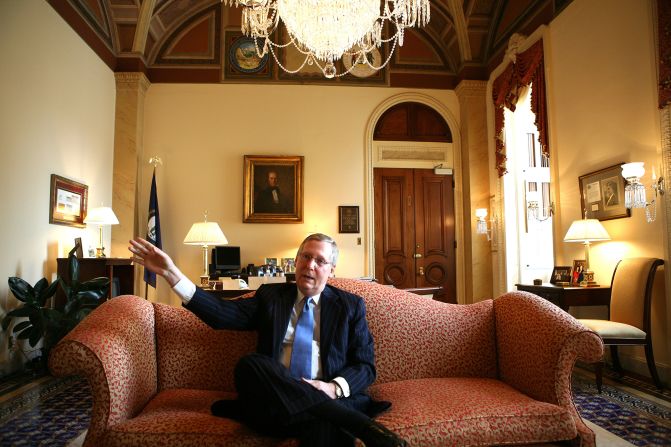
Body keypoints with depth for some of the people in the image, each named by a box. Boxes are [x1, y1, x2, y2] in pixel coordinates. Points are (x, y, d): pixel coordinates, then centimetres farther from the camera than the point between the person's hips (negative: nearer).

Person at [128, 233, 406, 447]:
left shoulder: (350, 306, 13)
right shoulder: (270, 296, 16)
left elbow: (366, 367, 9)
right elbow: (223, 314, 1)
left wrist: (334, 388, -13)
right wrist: (171, 273, -8)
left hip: (328, 398, -4)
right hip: (275, 402, 5)